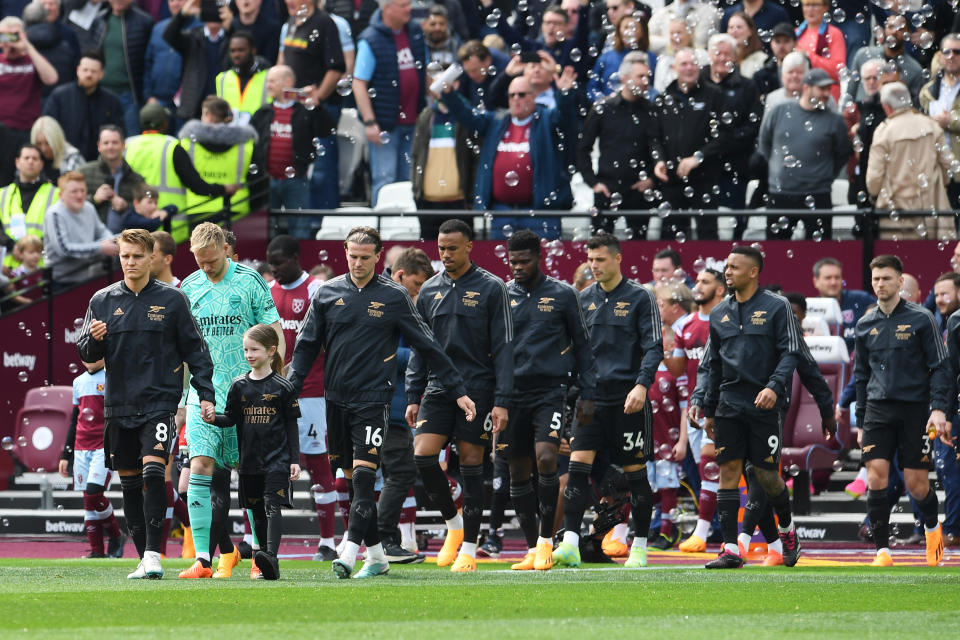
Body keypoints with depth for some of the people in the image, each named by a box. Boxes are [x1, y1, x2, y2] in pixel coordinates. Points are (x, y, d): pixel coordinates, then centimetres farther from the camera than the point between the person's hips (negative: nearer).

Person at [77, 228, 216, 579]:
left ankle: (153, 552, -20)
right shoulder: (103, 301, 8)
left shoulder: (172, 299, 2)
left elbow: (195, 349, 6)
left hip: (159, 402, -4)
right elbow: (86, 353, 9)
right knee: (129, 484, 6)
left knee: (153, 473, -19)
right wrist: (94, 339, -13)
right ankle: (144, 558, 14)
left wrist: (205, 393, -2)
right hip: (118, 405, 4)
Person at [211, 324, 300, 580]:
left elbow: (291, 425, 1)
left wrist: (295, 460, -2)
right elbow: (231, 419, 10)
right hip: (249, 460, 5)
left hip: (276, 460, -5)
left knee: (272, 506, -18)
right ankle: (269, 567, 15)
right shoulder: (239, 385, 8)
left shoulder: (282, 387, -2)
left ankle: (271, 556, -32)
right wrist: (213, 419, -12)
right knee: (257, 513, 8)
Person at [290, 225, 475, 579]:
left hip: (372, 398, -4)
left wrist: (458, 390, 4)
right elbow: (306, 346, 11)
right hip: (336, 398, 4)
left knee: (363, 475, -15)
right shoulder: (327, 293, 7)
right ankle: (376, 555, 15)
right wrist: (291, 388, -2)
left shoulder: (394, 296, 0)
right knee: (352, 479, 6)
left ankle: (350, 553, -23)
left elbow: (428, 346, 4)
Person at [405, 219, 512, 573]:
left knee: (471, 464, -1)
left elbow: (503, 347, -3)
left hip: (477, 389, -4)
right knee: (423, 454, -11)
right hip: (437, 388, 4)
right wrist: (413, 397, 8)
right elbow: (418, 348, 15)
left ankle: (469, 548, 6)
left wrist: (502, 401, -9)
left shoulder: (491, 288, -2)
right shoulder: (429, 290, 10)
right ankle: (453, 524, 10)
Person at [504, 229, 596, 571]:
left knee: (546, 459, -20)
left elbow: (582, 346, 8)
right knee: (518, 472, 4)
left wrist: (587, 394, 3)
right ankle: (532, 549, 12)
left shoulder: (562, 295, 3)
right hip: (513, 394, 3)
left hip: (551, 391, -3)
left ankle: (546, 539, -8)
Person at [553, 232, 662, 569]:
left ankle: (640, 547, 13)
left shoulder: (640, 297, -2)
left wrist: (642, 384, -19)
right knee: (578, 465, -10)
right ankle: (570, 544, -15)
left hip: (627, 398, -4)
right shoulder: (585, 298, 11)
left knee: (634, 471, 3)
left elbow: (654, 347, -6)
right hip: (591, 397, 4)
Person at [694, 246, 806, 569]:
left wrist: (774, 386, -20)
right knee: (728, 471, -4)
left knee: (766, 473, -2)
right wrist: (708, 408, 15)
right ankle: (730, 549, -5)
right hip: (729, 404, 4)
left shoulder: (776, 307, -1)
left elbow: (791, 352, -5)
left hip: (764, 405, -4)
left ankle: (787, 528, 26)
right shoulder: (720, 313, 13)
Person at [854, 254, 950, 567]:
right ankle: (882, 551, -7)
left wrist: (939, 409, -13)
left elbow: (940, 367, -2)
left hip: (914, 409, -3)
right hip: (878, 409, 3)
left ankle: (932, 527, 31)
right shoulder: (865, 325, 10)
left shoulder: (921, 319, -2)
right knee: (876, 478, -11)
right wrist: (861, 421, 15)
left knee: (917, 485, -1)